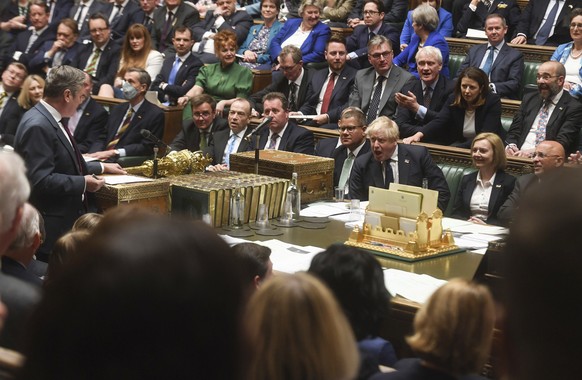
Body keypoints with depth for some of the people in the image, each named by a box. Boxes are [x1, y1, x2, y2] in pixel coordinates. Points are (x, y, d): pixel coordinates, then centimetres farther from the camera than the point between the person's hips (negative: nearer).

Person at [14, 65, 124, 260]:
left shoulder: (50, 119, 11)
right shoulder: (37, 126, -21)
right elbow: (41, 180, -26)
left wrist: (101, 167, 25)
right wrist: (83, 183, -17)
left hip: (68, 219, 10)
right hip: (52, 228, -10)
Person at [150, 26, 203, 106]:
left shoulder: (196, 64, -6)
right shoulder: (168, 58, 16)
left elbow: (185, 91, -15)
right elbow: (154, 86, 12)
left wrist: (164, 86, -2)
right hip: (161, 104, 6)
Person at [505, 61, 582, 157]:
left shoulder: (573, 108, -1)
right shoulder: (529, 99, 17)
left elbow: (562, 142, -10)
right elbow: (514, 130, 15)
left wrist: (533, 152, -24)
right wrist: (510, 146, -8)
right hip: (519, 154, 4)